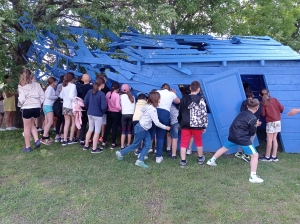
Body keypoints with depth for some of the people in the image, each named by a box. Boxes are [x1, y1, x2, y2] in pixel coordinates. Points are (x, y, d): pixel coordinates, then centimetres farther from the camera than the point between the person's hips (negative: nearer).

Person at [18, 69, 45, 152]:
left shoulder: (21, 86, -6)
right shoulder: (36, 84, 4)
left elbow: (22, 98, -13)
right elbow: (42, 96, 2)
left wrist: (20, 104, 7)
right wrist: (38, 103, 12)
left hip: (27, 108, -4)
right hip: (36, 108, 4)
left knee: (27, 127, 8)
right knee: (32, 124, 24)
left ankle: (27, 147, 13)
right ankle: (37, 140, 8)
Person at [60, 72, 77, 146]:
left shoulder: (64, 86, 6)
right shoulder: (73, 85, -15)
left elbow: (61, 96, 10)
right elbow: (71, 96, -26)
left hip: (65, 106, 6)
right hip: (72, 106, -6)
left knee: (66, 123, 10)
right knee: (73, 123, 9)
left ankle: (65, 140, 9)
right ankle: (71, 139, 13)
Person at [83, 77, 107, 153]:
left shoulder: (90, 91, 0)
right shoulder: (102, 94, -18)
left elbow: (85, 102, 2)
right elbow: (103, 107, -21)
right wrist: (103, 111, 0)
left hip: (90, 113, 6)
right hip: (98, 115, -6)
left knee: (90, 129, 21)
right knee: (97, 132, 5)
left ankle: (86, 145, 30)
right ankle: (94, 149, 12)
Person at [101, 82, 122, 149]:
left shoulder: (108, 94, -1)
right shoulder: (117, 95, -18)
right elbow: (117, 106, -24)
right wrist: (122, 109, -7)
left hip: (109, 112, 5)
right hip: (116, 113, -5)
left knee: (107, 127, 13)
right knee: (114, 128, 7)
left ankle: (103, 143, 16)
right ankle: (113, 144, 17)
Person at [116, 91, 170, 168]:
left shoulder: (148, 106, 6)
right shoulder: (152, 109, -23)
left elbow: (141, 116, 11)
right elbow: (157, 123, -21)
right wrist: (165, 127, -8)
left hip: (145, 129, 9)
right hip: (141, 129, -9)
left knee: (148, 145, 5)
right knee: (135, 145, 6)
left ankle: (140, 160, 10)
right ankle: (121, 153, 22)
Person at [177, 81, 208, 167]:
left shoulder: (183, 98, 5)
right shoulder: (200, 99, -8)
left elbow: (180, 112, 12)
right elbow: (204, 114, -8)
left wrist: (180, 123, 21)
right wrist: (204, 126, 1)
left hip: (185, 124, 2)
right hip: (197, 125, -2)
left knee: (184, 142, 6)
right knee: (198, 141, 17)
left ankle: (183, 161, 4)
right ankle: (200, 158, 36)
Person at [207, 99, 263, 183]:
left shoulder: (243, 113, 7)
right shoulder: (253, 118, -14)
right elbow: (252, 133, -6)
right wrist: (256, 125, 10)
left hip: (233, 135, 8)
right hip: (242, 138, -7)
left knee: (224, 148, 25)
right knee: (255, 155, 2)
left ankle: (211, 161, 37)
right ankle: (253, 176, -2)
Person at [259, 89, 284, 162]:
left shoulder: (263, 103, -8)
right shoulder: (274, 99, 3)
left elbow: (263, 114, -9)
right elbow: (281, 108, 2)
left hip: (270, 122, -5)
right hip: (278, 121, 5)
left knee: (269, 139, 0)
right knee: (274, 138, 10)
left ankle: (267, 157, 7)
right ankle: (274, 156, 12)